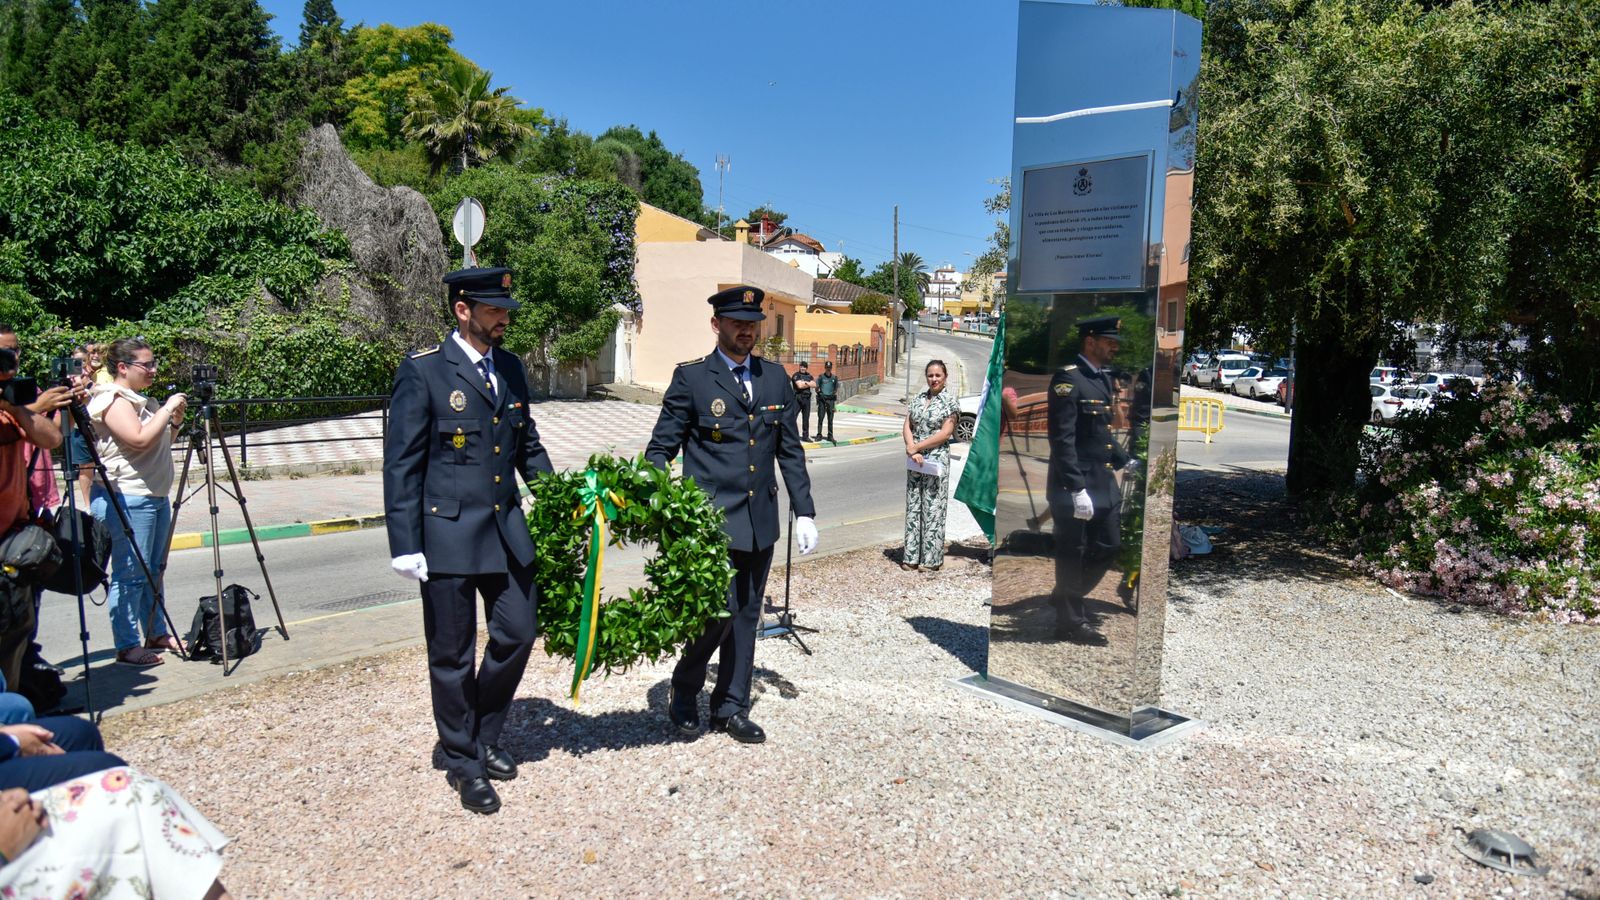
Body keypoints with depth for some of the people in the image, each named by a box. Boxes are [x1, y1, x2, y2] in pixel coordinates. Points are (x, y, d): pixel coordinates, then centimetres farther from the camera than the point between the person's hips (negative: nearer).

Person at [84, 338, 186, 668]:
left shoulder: (141, 399, 17)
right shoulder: (113, 400, -11)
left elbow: (161, 442, 25)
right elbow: (140, 440, -24)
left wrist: (176, 421, 7)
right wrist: (167, 410, -15)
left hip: (156, 495, 10)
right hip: (126, 499, -10)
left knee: (152, 570, 15)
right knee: (130, 574, -5)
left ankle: (157, 633, 23)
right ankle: (127, 646, 1)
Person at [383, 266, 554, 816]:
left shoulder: (511, 368, 9)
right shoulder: (423, 371, -9)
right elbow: (401, 463, -9)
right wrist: (405, 544, -13)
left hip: (507, 529, 6)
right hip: (448, 532, -6)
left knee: (517, 635, 11)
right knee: (452, 654, 7)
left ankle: (485, 739, 34)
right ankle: (463, 762, 27)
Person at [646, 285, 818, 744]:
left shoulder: (775, 378, 10)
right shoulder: (691, 378, -3)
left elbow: (791, 451, 14)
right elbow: (660, 448, -2)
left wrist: (804, 512, 10)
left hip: (760, 521, 5)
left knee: (746, 617, 11)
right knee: (717, 612, -8)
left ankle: (731, 708, 26)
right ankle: (683, 692, 20)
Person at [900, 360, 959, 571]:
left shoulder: (949, 402, -5)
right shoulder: (917, 399, 10)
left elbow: (945, 434, -12)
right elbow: (907, 427, 5)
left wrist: (916, 447, -12)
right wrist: (912, 450, -11)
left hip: (937, 460, -5)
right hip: (915, 460, 5)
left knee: (933, 509, -1)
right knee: (913, 507, 8)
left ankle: (932, 559, 7)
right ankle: (911, 557, 14)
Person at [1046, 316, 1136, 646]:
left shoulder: (1104, 378, 13)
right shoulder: (1068, 378, -15)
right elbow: (1062, 439, -20)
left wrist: (1125, 461, 11)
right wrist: (1077, 488, -24)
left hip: (1104, 484, 9)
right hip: (1074, 486, -9)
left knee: (1108, 547, 17)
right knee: (1073, 554, 3)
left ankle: (1066, 597, 36)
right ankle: (1070, 621, 18)